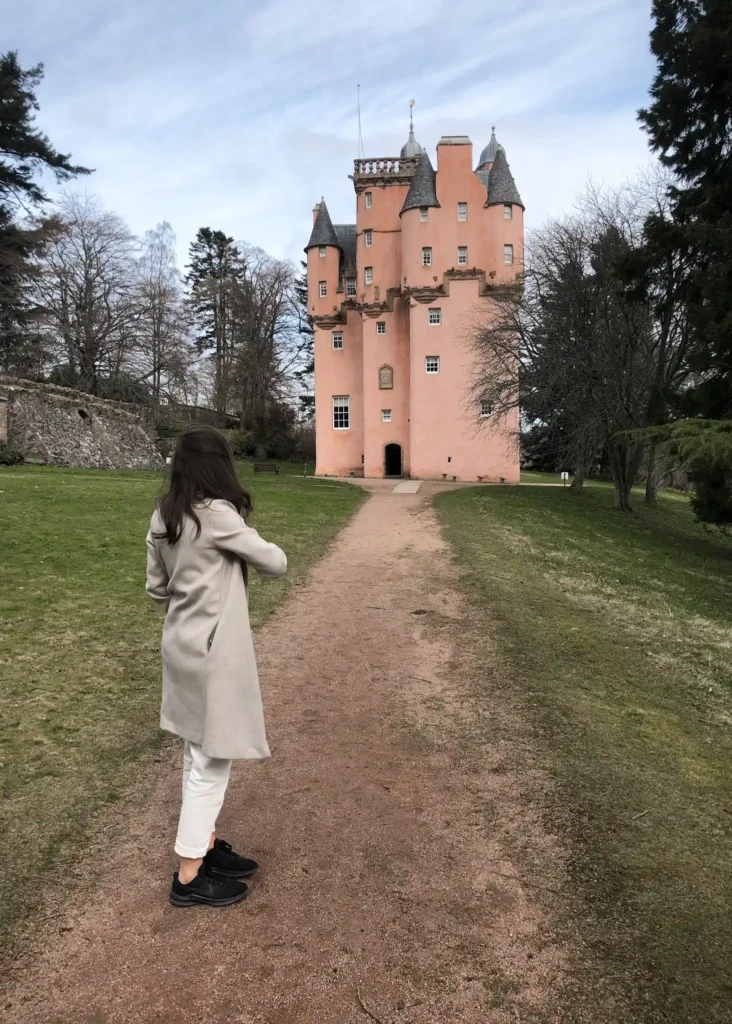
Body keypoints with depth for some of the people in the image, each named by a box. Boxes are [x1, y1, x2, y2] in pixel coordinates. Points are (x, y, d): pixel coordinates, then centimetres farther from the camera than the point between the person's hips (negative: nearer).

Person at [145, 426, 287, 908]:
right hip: (214, 651, -9)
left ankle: (206, 846, 37)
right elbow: (277, 563, -12)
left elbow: (157, 587, 11)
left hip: (182, 646, 9)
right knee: (213, 761, 5)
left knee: (199, 754, 21)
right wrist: (247, 549, 7)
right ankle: (190, 877, 19)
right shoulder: (216, 514, -20)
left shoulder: (163, 517, 4)